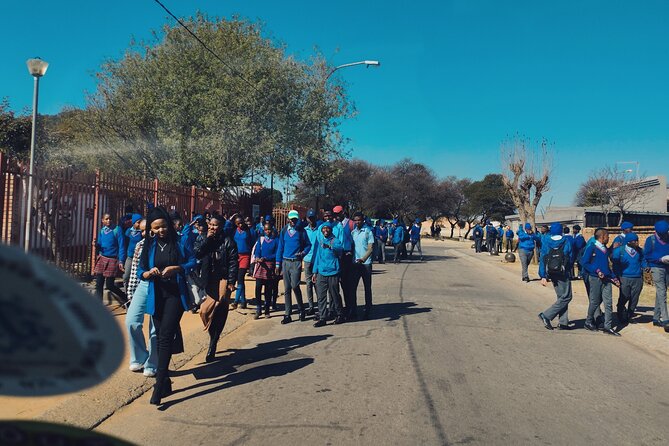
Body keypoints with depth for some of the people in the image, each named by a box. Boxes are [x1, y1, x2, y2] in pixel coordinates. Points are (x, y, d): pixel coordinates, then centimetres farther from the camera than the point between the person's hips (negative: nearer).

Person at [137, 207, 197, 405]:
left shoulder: (179, 242, -2)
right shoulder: (149, 246, 6)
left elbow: (193, 262, 0)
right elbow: (140, 271, 9)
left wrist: (177, 268, -16)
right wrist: (148, 273, -13)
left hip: (175, 294, -4)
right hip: (157, 296, 4)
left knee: (165, 337, -13)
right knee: (161, 338, 11)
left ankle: (159, 385, -12)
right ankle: (165, 381, 23)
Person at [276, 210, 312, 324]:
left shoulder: (301, 231, 2)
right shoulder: (284, 231, 10)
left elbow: (308, 245, 9)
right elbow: (280, 247, 11)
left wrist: (303, 253, -10)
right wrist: (278, 264, 9)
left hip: (296, 262, -3)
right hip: (285, 262, 3)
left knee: (295, 286, -14)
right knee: (287, 289, 5)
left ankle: (301, 309, 9)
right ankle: (287, 315, 10)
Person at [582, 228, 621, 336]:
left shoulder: (605, 249, 16)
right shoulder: (591, 248, -6)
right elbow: (585, 263, -8)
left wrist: (614, 278, 16)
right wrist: (597, 271, -18)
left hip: (606, 279, 6)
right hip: (595, 278, -6)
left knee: (608, 302, -1)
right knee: (595, 302, 3)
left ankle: (608, 327, 2)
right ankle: (589, 322, 22)